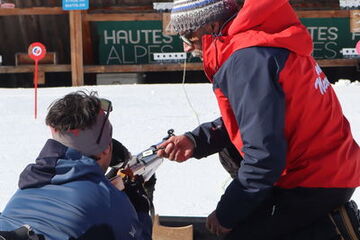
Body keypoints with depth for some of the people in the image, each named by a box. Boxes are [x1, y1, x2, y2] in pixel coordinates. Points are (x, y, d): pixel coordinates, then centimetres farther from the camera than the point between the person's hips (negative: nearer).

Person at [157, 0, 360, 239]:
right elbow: (247, 120, 15)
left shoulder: (247, 59, -23)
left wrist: (226, 215, -13)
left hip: (315, 186, -10)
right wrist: (195, 140, 2)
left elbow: (264, 157, -24)